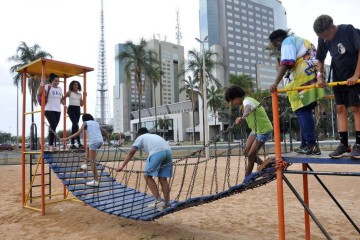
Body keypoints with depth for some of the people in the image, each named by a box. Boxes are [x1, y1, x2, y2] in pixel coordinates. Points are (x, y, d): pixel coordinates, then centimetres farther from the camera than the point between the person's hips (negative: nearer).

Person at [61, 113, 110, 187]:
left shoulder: (85, 123, 12)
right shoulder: (96, 123, 28)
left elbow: (78, 133, -2)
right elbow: (105, 132, 29)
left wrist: (67, 138, 0)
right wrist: (108, 141, 41)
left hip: (93, 141, -6)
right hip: (100, 141, 6)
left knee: (92, 161, 0)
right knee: (88, 147, 35)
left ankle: (96, 181, -3)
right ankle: (85, 164, 25)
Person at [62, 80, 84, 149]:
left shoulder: (80, 94, 17)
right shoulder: (69, 92, 6)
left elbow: (81, 104, 12)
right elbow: (62, 99, 7)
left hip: (78, 110, 5)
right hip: (71, 109, -5)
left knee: (74, 125, 5)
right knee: (76, 125, -18)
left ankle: (72, 144, 9)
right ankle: (79, 143, -25)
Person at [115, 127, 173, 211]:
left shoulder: (140, 138, 25)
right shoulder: (155, 135, 39)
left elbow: (131, 153, 14)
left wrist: (122, 166, 11)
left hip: (157, 152, -6)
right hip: (168, 151, 6)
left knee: (147, 176, 8)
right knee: (163, 178, 15)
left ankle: (159, 201, 2)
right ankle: (166, 203, 16)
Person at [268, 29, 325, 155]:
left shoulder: (287, 42, 3)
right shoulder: (301, 41, 32)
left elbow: (286, 64, -14)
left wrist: (275, 83, -21)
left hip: (302, 80, -9)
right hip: (312, 78, 9)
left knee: (302, 112, -10)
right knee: (305, 112, 9)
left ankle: (311, 145, -13)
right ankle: (305, 145, 10)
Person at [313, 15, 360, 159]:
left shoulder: (348, 30, -15)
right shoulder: (323, 40, 1)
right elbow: (320, 59, 13)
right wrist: (319, 74, -3)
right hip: (338, 78, 5)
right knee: (340, 109, 1)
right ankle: (344, 144, 4)